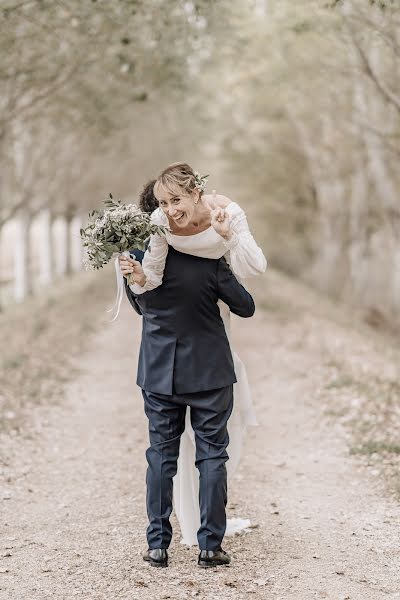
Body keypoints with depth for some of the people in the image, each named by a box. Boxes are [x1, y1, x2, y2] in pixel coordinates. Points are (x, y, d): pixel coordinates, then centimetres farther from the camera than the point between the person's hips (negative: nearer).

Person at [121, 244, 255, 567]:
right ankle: (210, 545, 7)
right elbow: (246, 307, -2)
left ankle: (157, 544, 12)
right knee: (211, 453, 7)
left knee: (161, 453, 11)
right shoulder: (211, 264, -15)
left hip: (159, 371, 2)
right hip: (209, 371, -2)